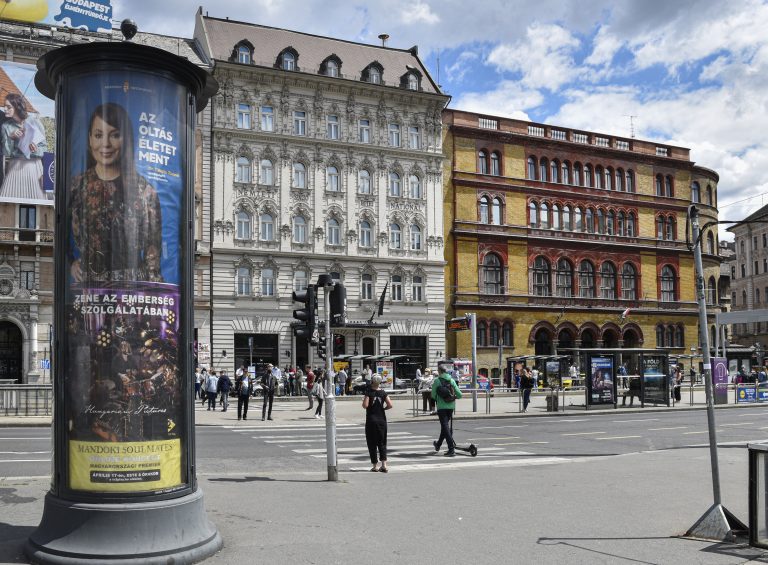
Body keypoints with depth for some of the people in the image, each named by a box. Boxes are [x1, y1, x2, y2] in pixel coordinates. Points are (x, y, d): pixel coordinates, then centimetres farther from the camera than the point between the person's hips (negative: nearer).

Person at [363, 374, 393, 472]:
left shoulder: (369, 392, -8)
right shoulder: (383, 393, 0)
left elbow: (365, 405, -17)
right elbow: (390, 405, -8)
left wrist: (363, 400, 4)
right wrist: (383, 408, 10)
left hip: (371, 420, -3)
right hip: (382, 420, 3)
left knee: (372, 443, 6)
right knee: (382, 443, 9)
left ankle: (375, 466, 6)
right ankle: (384, 465, -1)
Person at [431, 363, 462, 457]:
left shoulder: (437, 381, -7)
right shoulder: (452, 381, 3)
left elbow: (433, 395, -2)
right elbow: (459, 395, 1)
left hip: (441, 407, -5)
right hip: (451, 406, 5)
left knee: (445, 426, -4)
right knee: (445, 425, 20)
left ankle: (451, 448, -15)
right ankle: (438, 444, 39)